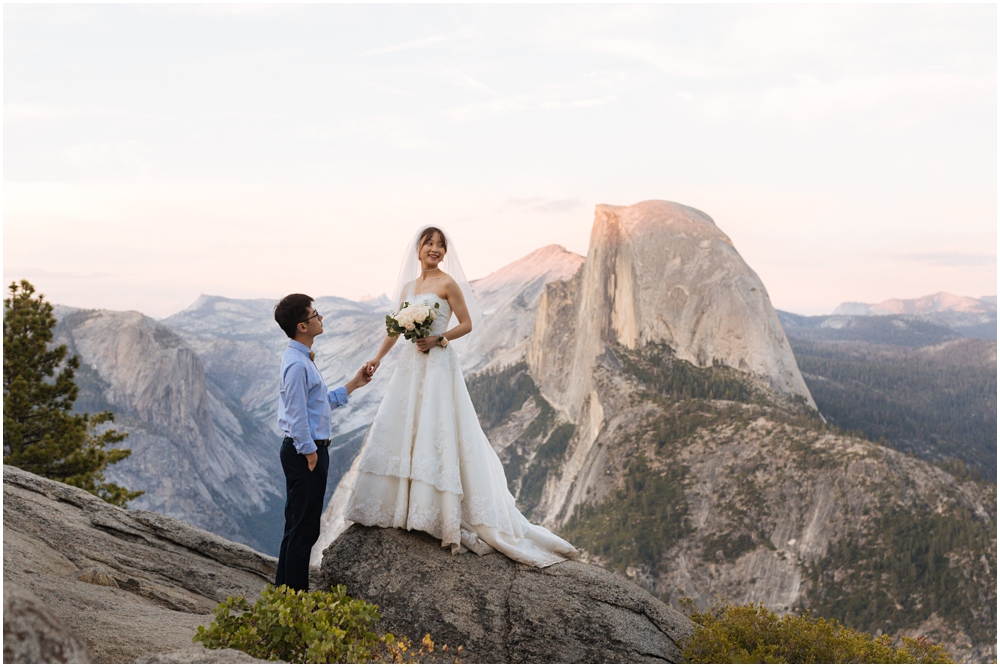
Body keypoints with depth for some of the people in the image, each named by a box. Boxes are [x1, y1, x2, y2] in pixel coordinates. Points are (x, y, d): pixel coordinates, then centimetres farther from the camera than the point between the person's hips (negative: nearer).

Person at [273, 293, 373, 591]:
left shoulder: (303, 359, 13)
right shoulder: (297, 364, -20)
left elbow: (322, 402, 18)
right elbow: (297, 417, -22)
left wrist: (354, 384, 17)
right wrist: (310, 455, -18)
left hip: (309, 450, 11)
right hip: (305, 451, -11)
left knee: (297, 525, 18)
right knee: (304, 529, -2)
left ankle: (285, 588, 28)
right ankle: (295, 594, 7)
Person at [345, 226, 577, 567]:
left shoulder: (447, 283, -5)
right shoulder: (407, 287, 14)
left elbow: (467, 323, -6)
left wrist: (438, 339, -17)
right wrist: (377, 358, 10)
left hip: (438, 366, -7)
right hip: (410, 364, 7)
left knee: (435, 433, -9)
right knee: (400, 430, 7)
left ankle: (444, 515, -3)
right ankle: (399, 505, 17)